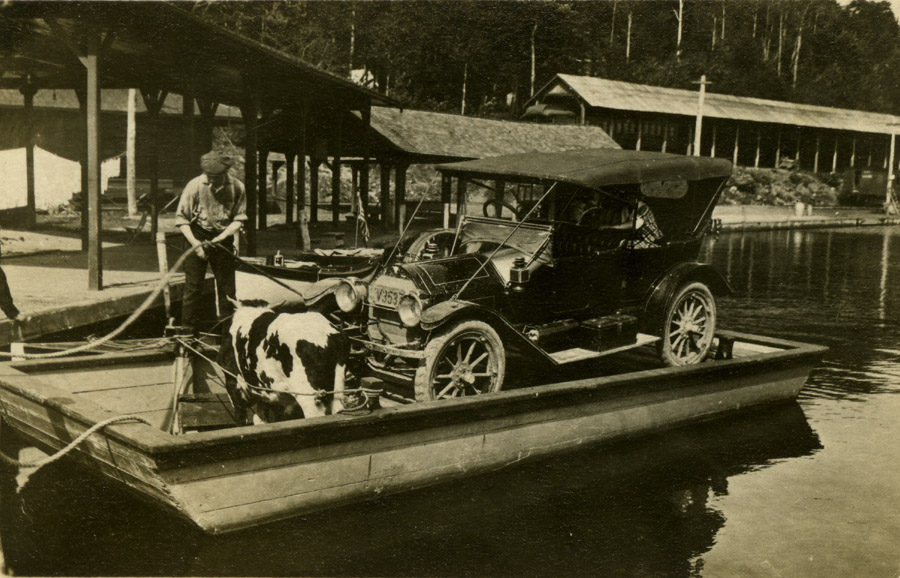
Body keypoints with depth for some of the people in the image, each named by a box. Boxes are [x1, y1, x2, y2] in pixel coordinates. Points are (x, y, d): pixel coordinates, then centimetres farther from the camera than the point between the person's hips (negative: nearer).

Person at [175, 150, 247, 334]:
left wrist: (222, 236, -15)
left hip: (223, 240, 2)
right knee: (193, 286, -3)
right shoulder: (194, 186, -13)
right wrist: (195, 243, -15)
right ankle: (188, 331, 7)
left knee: (227, 287, 5)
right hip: (198, 237, -2)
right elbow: (181, 218, -7)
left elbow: (239, 218, 0)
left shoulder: (237, 187, -8)